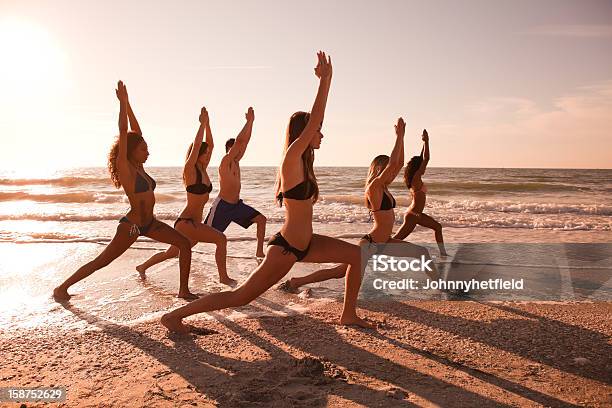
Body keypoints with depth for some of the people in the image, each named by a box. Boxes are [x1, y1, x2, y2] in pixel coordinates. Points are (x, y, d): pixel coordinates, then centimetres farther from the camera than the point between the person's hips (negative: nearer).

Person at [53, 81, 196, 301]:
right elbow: (123, 132, -19)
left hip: (149, 223, 8)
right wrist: (123, 102, -15)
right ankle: (61, 288, 20)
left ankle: (184, 290, 6)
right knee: (101, 262, 2)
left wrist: (127, 103, 13)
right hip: (131, 225, -8)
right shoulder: (124, 167, -11)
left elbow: (135, 131, 11)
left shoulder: (138, 167, 7)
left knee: (185, 244, 0)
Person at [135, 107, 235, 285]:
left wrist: (207, 124, 0)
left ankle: (142, 266, 41)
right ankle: (223, 277, -11)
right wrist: (202, 123, -18)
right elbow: (196, 145, -23)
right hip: (185, 222, -9)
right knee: (221, 239, -19)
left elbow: (210, 145, 7)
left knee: (172, 253, 22)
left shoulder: (202, 170, 8)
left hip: (195, 223, 9)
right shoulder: (189, 170, -13)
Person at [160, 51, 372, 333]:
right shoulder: (291, 160, -17)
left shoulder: (303, 162, 7)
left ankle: (349, 314, 22)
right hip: (286, 248, -9)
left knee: (357, 255, 13)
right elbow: (313, 121, -24)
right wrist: (326, 79, -17)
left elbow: (314, 120, 11)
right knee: (240, 296, -2)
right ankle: (175, 315, 9)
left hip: (304, 244, 10)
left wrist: (324, 80, 11)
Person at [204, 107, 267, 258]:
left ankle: (260, 252, 7)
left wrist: (251, 121, 4)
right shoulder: (226, 161, -14)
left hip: (236, 204, 8)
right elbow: (239, 140, -24)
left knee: (261, 219, 3)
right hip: (222, 205, -8)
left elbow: (245, 141, 8)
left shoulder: (235, 161, 8)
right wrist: (249, 121, -19)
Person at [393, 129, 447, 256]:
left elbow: (422, 158, 14)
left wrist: (425, 142, 14)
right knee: (397, 238, -6)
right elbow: (426, 159, -19)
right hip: (412, 215, -10)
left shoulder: (415, 178, 7)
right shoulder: (416, 178, -16)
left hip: (416, 214, 10)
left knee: (437, 227, 15)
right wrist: (426, 142, -13)